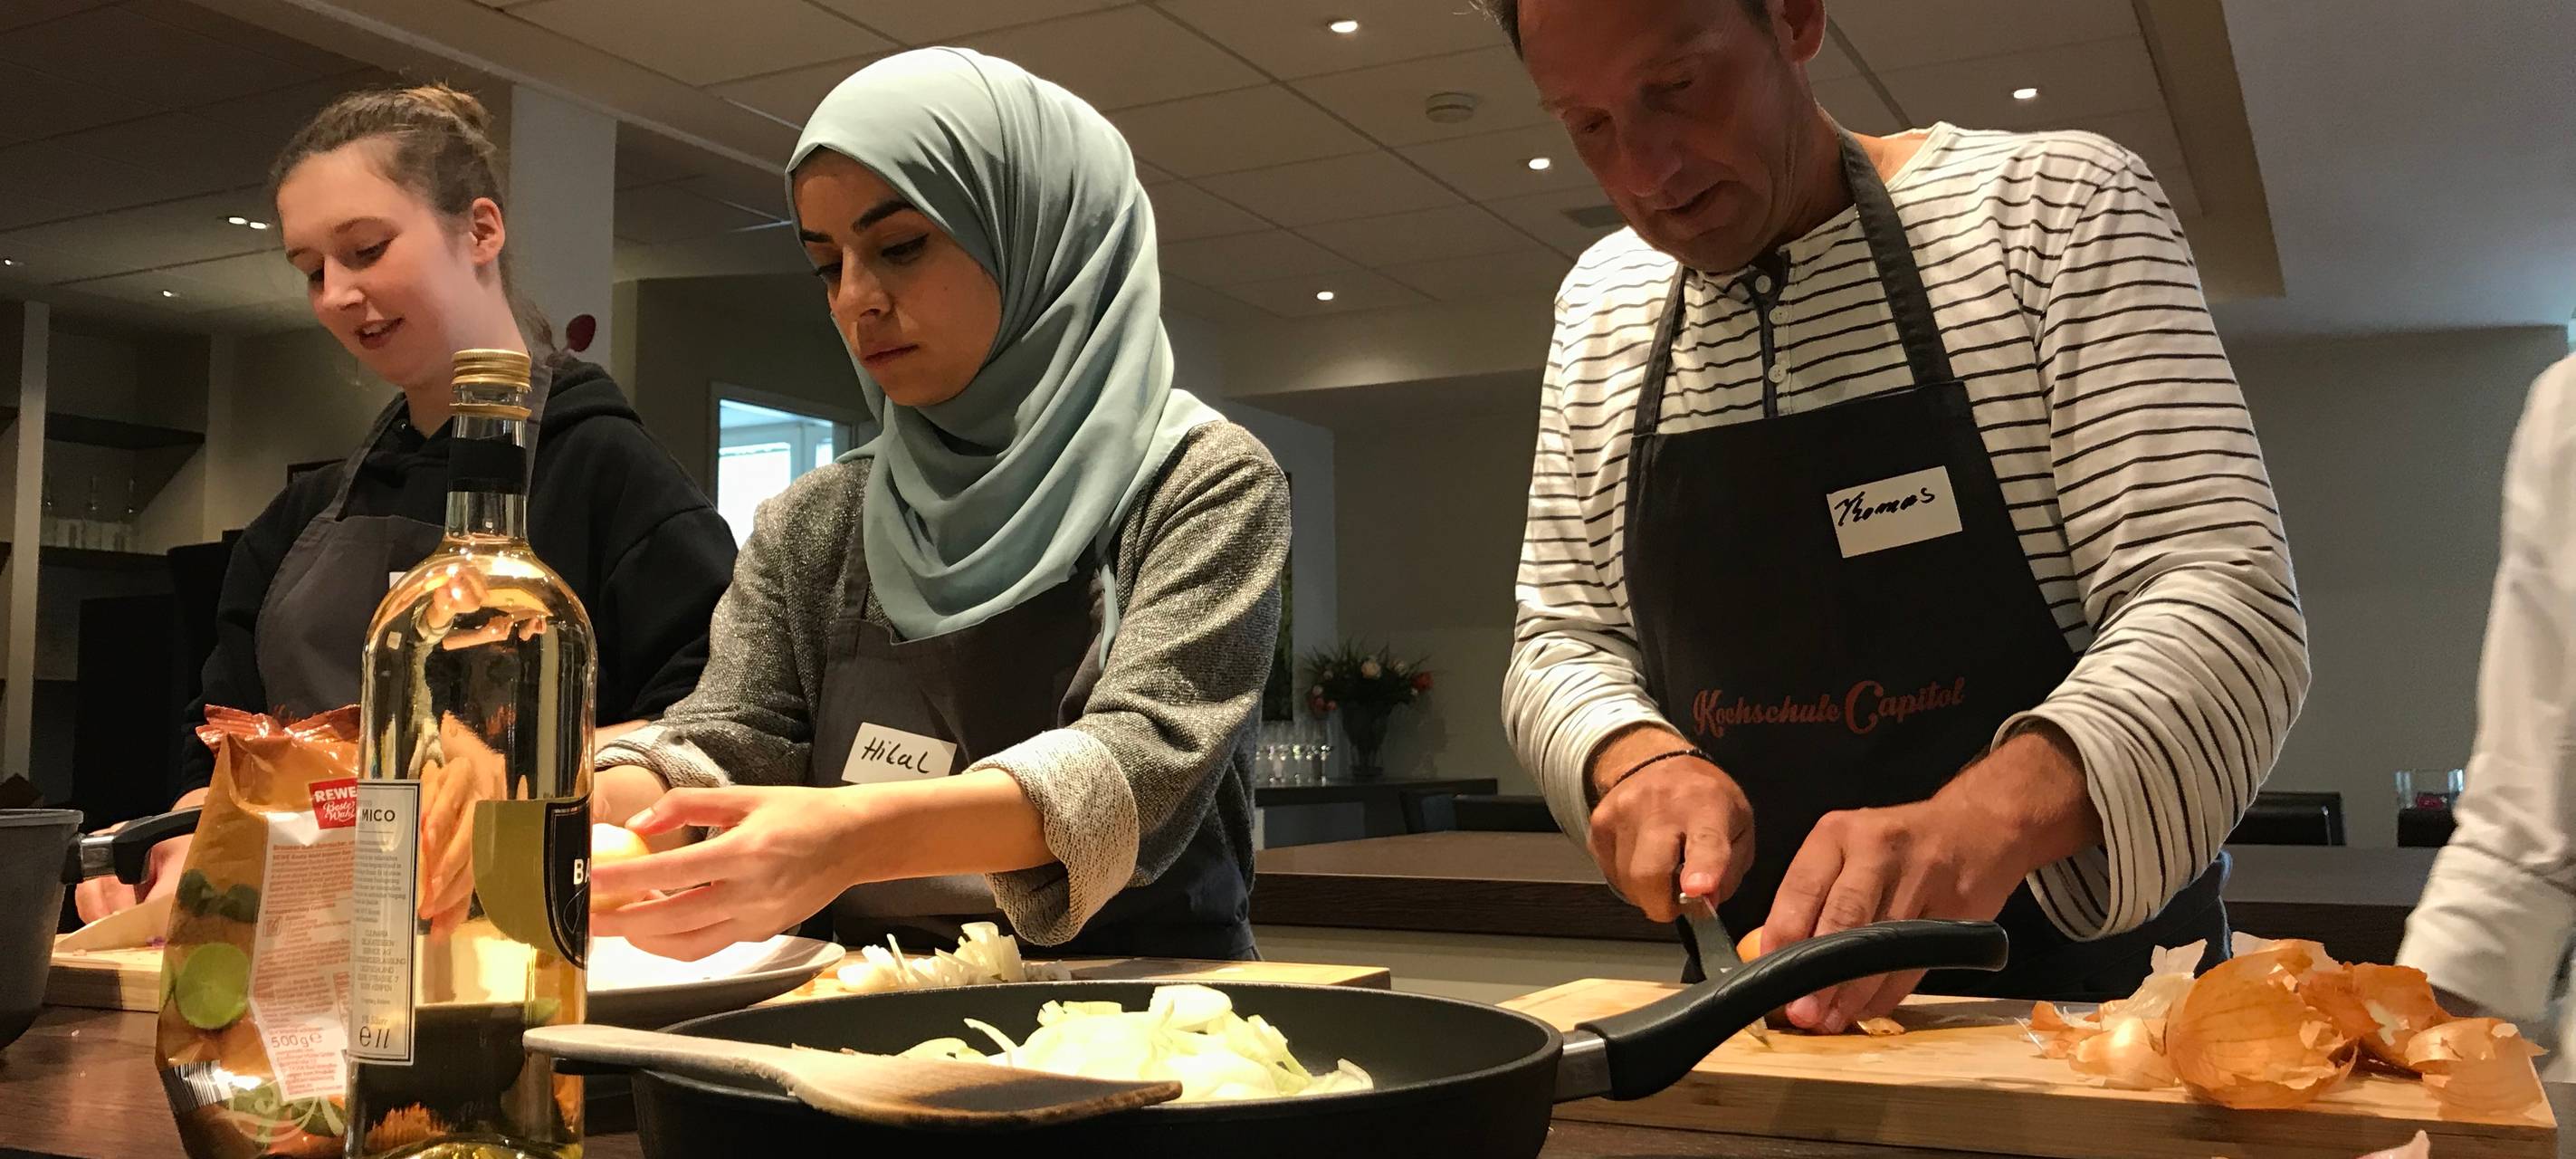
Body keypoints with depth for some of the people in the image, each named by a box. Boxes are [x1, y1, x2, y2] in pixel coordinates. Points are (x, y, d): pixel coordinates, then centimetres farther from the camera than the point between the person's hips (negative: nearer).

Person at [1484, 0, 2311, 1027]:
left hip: (2088, 979, -2)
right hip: (1758, 991, 3)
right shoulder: (1600, 309, 9)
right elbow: (1564, 643, 12)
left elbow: (2221, 605, -13)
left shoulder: (2056, 204, -4)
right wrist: (1639, 758, -11)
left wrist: (1982, 824, -32)